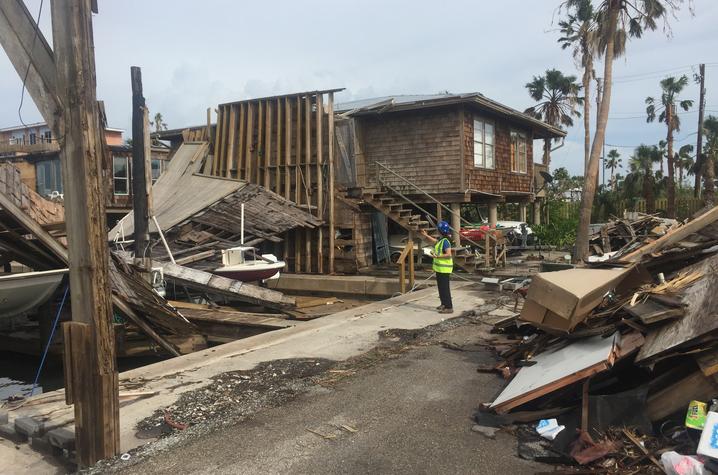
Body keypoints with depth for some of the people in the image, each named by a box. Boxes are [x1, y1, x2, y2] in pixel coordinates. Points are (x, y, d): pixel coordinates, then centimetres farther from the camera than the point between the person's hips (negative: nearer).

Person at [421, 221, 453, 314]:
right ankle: (444, 304, 30)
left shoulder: (445, 241, -19)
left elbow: (449, 254, -26)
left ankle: (449, 307, -3)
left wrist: (437, 256, -28)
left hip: (444, 269, -10)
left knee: (445, 288, -7)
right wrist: (426, 235, 31)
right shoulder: (441, 240, 10)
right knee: (441, 287, 19)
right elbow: (434, 241, 33)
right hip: (439, 268, 10)